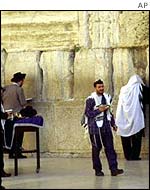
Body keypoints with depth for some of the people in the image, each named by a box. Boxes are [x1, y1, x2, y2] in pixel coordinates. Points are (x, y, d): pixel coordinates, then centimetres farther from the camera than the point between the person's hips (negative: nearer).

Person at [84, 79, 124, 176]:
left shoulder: (107, 97, 12)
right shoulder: (91, 99, -7)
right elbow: (87, 113, -11)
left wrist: (113, 123, 17)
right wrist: (99, 110, -19)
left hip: (106, 126, 5)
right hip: (95, 127, -5)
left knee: (110, 148, -2)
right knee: (96, 149, 3)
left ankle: (114, 169, -5)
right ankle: (98, 170, 12)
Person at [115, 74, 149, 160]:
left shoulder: (123, 89, 8)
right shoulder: (140, 88, -1)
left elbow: (120, 106, 10)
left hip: (124, 118, 3)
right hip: (137, 117, -3)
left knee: (126, 138, 10)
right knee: (136, 138, 1)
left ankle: (128, 155, 13)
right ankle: (134, 156, -2)